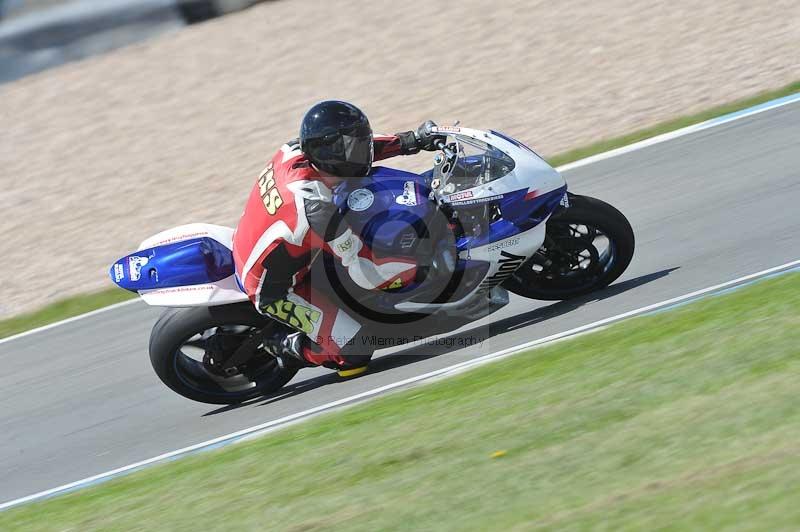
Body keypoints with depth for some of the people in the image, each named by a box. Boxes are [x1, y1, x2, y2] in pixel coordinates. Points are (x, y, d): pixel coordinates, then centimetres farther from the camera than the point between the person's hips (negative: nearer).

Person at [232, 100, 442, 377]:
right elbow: (366, 275, -30)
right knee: (355, 353, -16)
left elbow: (346, 148, 6)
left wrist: (410, 140, 1)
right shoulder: (318, 210, -36)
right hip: (272, 290, -9)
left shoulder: (294, 153, -15)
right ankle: (285, 346, 8)